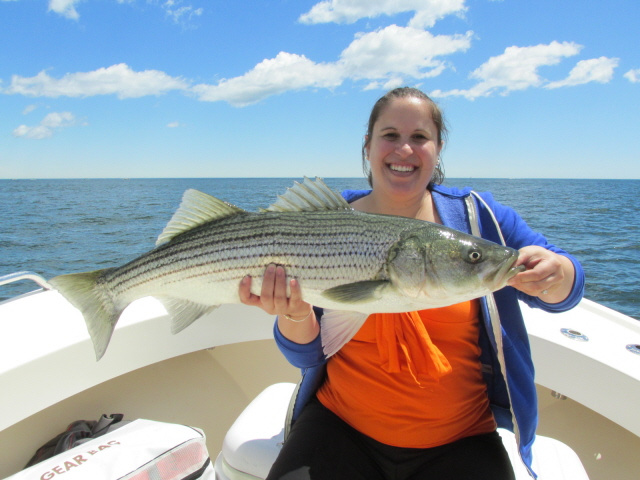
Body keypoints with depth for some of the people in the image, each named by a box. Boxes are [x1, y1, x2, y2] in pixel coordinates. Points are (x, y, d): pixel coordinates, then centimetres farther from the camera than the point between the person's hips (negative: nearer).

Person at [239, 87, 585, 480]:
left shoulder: (476, 215, -3)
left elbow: (564, 292, -1)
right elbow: (307, 354, -3)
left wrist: (555, 275, -25)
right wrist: (295, 314, -26)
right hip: (341, 423, 0)